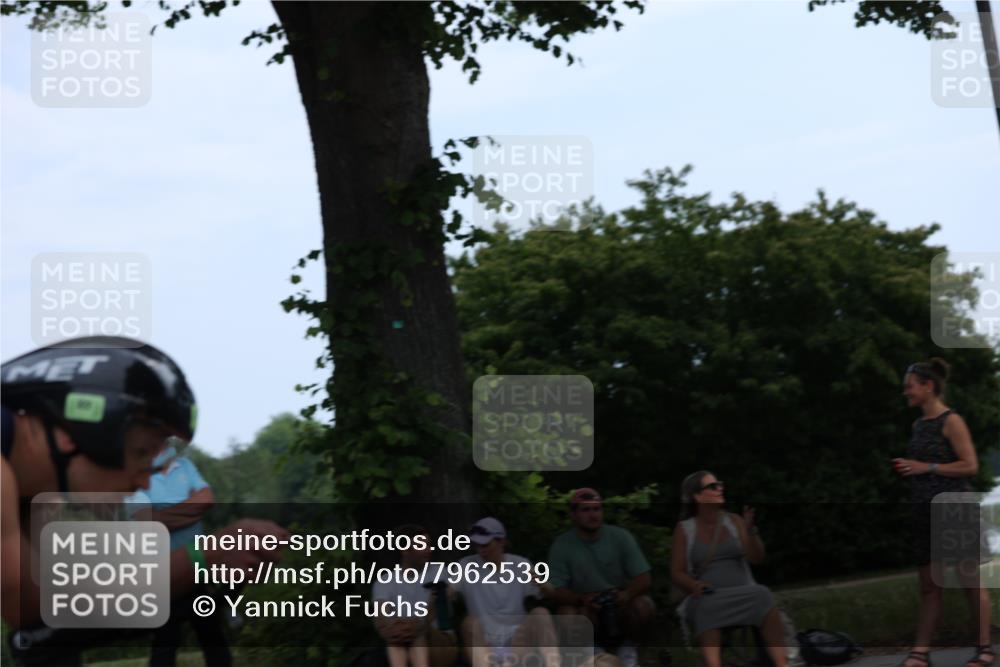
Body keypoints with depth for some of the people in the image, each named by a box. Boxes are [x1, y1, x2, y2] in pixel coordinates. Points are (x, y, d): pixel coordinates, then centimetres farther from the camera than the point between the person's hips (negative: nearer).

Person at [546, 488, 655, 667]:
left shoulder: (621, 537, -3)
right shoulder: (561, 546, -6)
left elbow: (644, 578, -7)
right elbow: (556, 591, -11)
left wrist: (627, 593, -29)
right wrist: (582, 599, -32)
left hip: (621, 606, 0)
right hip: (588, 608, 0)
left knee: (643, 605, -31)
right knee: (567, 612, -32)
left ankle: (629, 648, 1)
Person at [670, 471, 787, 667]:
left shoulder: (734, 521, 10)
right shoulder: (684, 529, 6)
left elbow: (756, 558, 1)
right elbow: (676, 572, 2)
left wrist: (751, 530, -15)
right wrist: (694, 585, -19)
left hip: (742, 593, 2)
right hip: (708, 598, -2)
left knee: (763, 596, -32)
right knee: (706, 607, -38)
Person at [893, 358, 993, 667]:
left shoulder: (951, 421, -9)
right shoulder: (919, 424, 14)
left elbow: (970, 466, -14)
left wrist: (925, 467, -17)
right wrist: (907, 469, 5)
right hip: (925, 513, 8)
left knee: (971, 582, -1)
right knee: (929, 586, 5)